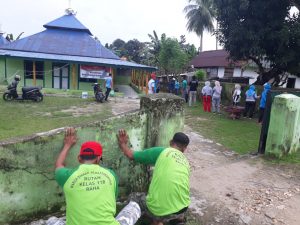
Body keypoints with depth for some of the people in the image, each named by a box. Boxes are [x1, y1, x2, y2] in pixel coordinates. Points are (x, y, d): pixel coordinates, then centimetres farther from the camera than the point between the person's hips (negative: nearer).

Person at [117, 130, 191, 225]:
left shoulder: (160, 151, 1)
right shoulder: (186, 162, 15)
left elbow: (131, 155, 3)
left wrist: (123, 144, 21)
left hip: (158, 209, -5)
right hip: (181, 208, 5)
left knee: (141, 199, 27)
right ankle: (178, 217, 31)